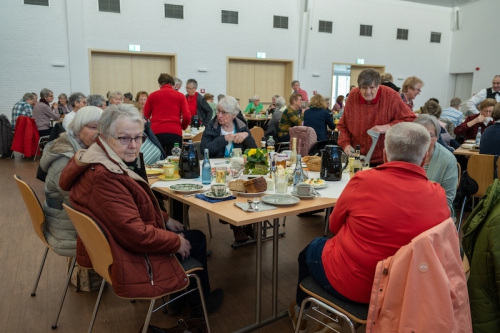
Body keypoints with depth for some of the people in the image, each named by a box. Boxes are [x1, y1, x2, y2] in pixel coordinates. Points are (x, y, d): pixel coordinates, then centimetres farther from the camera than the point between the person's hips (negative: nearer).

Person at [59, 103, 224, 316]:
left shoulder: (112, 162, -1)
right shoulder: (104, 177, -34)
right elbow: (136, 235, -32)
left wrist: (165, 219, 10)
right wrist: (176, 242, -17)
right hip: (129, 260, -10)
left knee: (189, 234, 23)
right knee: (196, 240, 10)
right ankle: (199, 301, 36)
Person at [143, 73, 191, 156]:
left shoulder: (152, 95, 13)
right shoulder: (180, 96, 11)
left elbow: (145, 116, 13)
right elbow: (187, 117, 2)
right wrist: (182, 127, 21)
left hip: (156, 132, 1)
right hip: (174, 133, -1)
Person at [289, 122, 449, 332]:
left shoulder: (364, 180, -22)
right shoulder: (439, 196, -13)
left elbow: (335, 225, -4)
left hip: (349, 283, -4)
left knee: (311, 249, 27)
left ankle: (301, 310, 50)